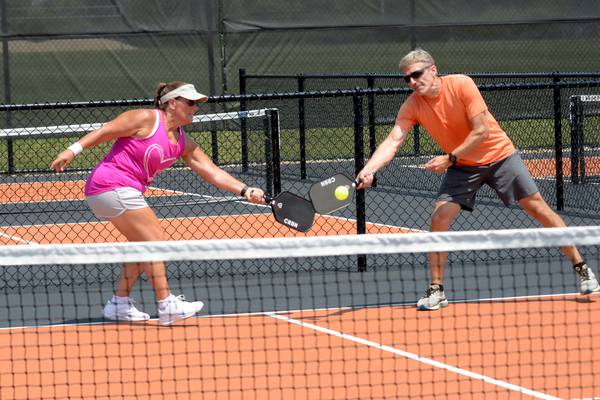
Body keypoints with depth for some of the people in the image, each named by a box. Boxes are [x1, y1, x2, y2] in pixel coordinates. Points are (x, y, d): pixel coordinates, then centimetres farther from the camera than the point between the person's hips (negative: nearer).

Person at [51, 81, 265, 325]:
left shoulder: (183, 144, 10)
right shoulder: (147, 119, -12)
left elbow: (213, 173, 6)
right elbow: (104, 132, -10)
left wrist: (245, 191, -5)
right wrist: (73, 150, -16)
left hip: (126, 192, 9)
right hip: (112, 185, -9)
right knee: (154, 241, -10)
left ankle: (119, 304, 18)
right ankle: (166, 306, -10)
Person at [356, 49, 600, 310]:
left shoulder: (461, 85, -23)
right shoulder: (412, 107, -14)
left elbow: (481, 132, -23)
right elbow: (392, 142, -24)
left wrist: (450, 158, -28)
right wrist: (368, 170, -40)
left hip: (499, 155, -3)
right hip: (462, 167, 3)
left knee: (538, 208, -3)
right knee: (439, 217, -15)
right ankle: (436, 290, -5)